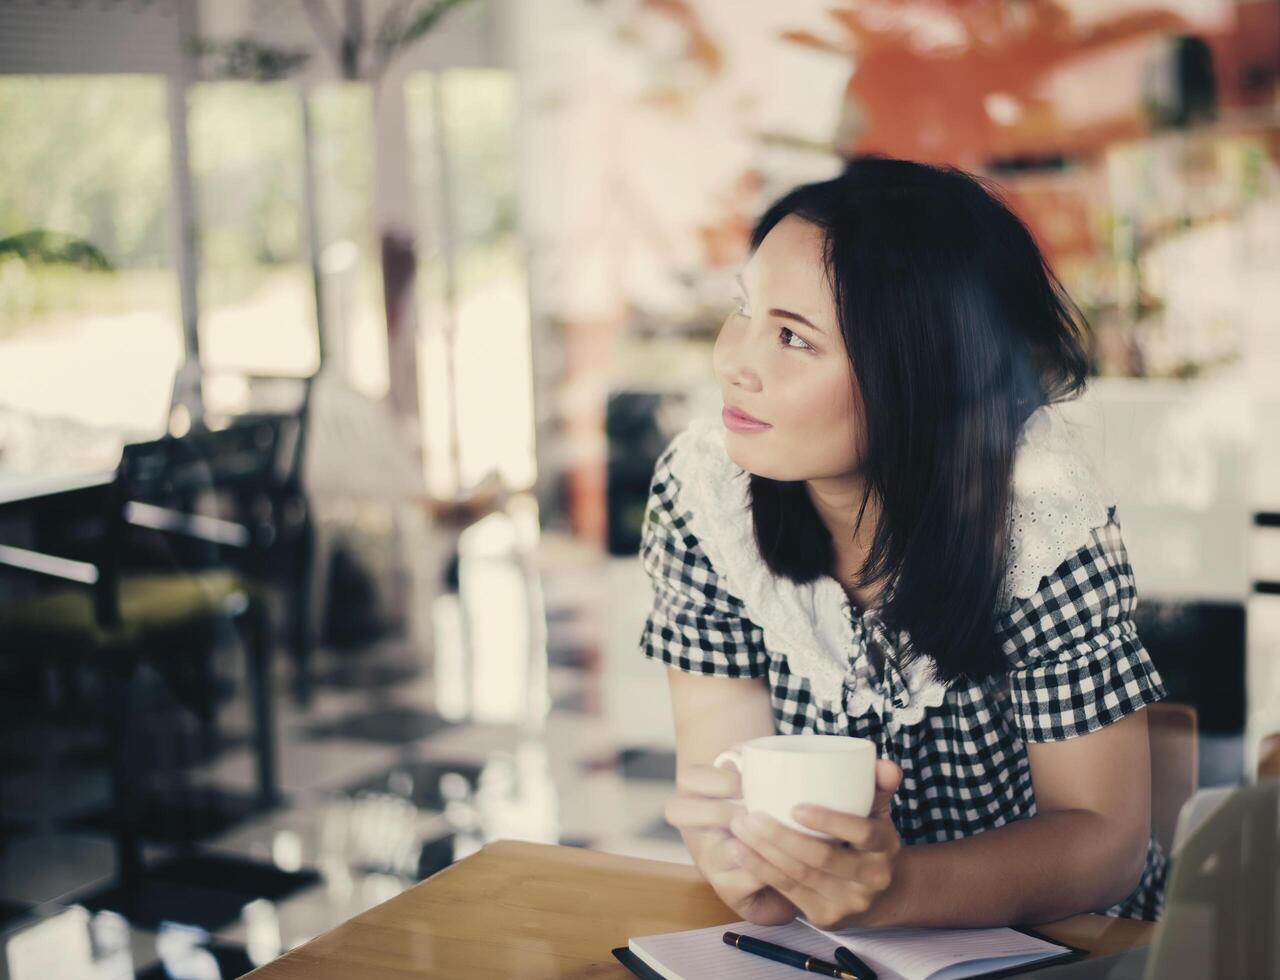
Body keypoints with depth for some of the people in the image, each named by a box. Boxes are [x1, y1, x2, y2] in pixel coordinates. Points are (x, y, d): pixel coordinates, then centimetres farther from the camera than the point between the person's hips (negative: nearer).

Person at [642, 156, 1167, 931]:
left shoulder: (1042, 517, -20)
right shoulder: (699, 490, -12)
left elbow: (1105, 837, -16)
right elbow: (721, 755, -10)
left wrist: (895, 888, -34)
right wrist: (748, 864, -33)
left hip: (1056, 952, -2)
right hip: (808, 952, 3)